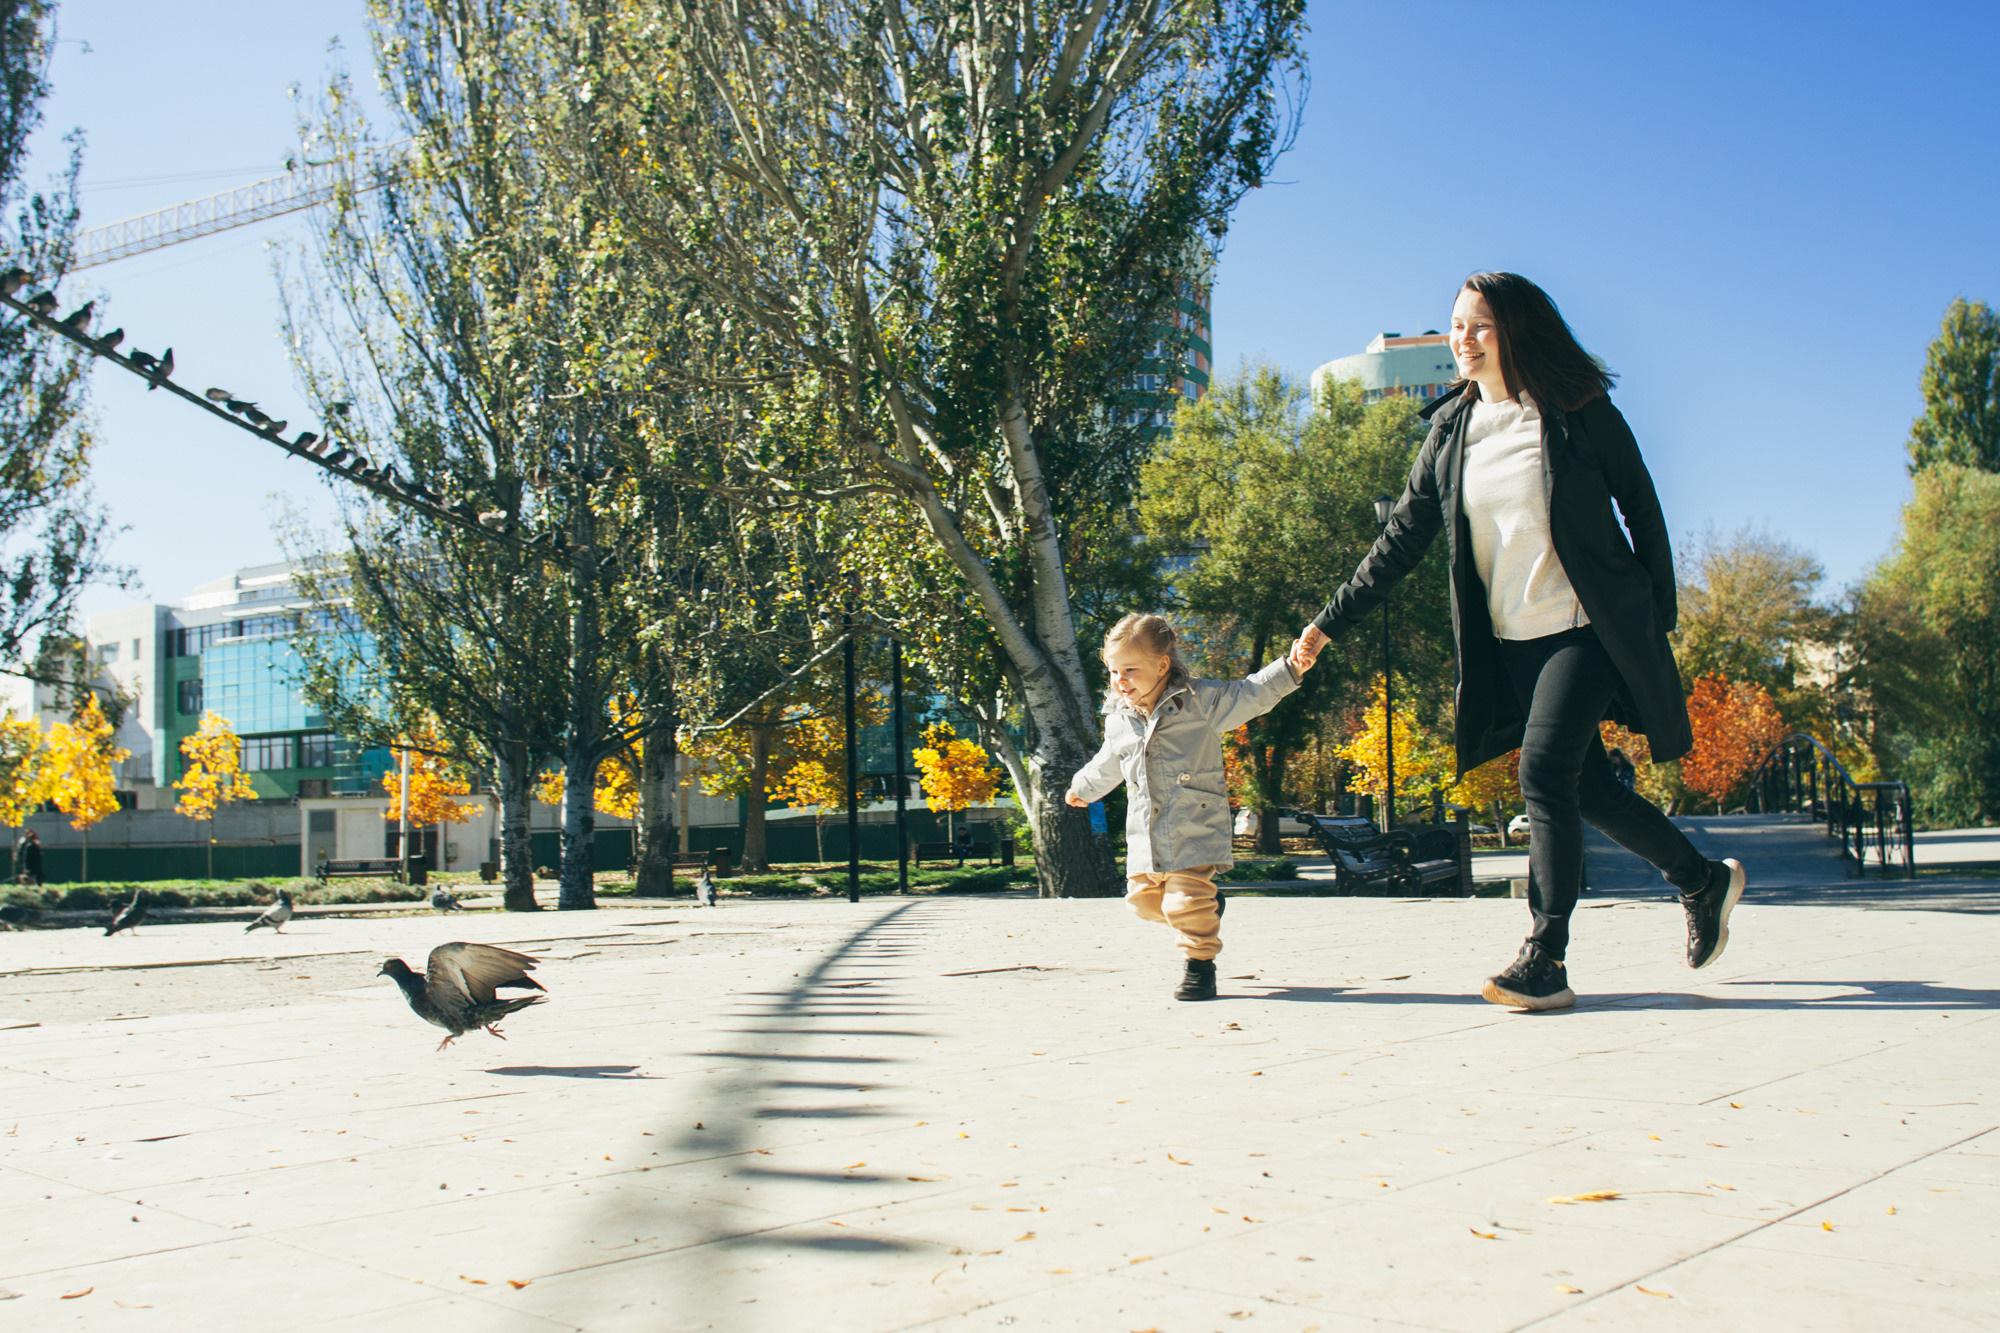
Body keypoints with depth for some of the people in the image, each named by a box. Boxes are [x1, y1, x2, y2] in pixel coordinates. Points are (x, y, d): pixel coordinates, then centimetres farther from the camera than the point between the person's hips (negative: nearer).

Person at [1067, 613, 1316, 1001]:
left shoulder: (1201, 701, -7)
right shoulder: (1118, 720, 7)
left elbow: (1250, 695, -11)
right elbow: (1107, 765, 27)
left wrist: (1289, 670, -26)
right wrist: (1083, 788, 43)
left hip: (1194, 831, -6)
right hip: (1145, 837, 6)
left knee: (1188, 904, -12)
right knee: (1143, 899, 11)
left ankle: (1200, 965, 8)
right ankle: (1207, 904, 36)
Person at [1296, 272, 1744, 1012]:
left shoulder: (1580, 413, -6)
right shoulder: (1450, 429, 6)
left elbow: (1642, 511, 2)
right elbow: (1403, 537, 8)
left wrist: (1657, 619, 1)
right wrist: (1331, 620, 4)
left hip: (1587, 628, -5)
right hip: (1510, 641, 5)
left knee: (1544, 770, -17)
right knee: (1585, 787, 8)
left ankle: (1546, 959, -12)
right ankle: (1704, 880, 31)